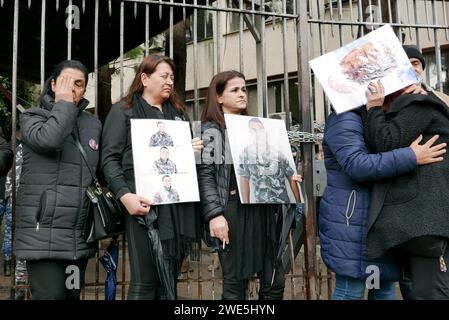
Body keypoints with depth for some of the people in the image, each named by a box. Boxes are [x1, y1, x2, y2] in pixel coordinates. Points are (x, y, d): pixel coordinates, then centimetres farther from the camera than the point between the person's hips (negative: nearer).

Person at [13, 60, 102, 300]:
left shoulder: (93, 124, 15)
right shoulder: (32, 117, 1)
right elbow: (48, 139, -23)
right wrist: (63, 103, -8)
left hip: (80, 233, 5)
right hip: (43, 231, -5)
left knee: (72, 294, 12)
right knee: (50, 294, -9)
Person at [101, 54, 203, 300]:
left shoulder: (178, 112, 21)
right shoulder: (124, 111, 4)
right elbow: (110, 159, -5)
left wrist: (195, 149, 2)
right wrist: (124, 195, -20)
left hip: (178, 203, 6)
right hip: (145, 202, -5)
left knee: (169, 278, 10)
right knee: (145, 280, -4)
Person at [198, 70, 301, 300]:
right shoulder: (210, 130, 0)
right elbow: (204, 175, -9)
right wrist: (215, 214, -17)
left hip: (262, 209, 6)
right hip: (233, 210, -5)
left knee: (274, 281, 6)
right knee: (235, 283, 2)